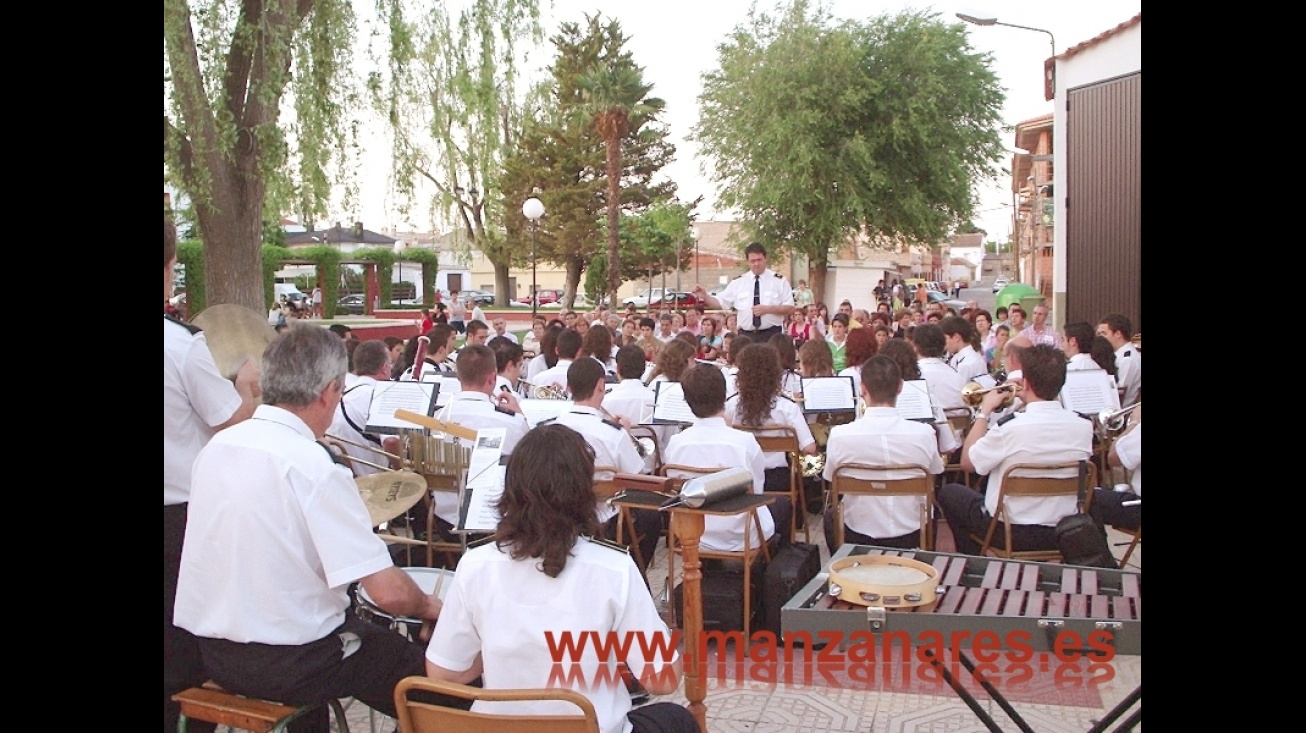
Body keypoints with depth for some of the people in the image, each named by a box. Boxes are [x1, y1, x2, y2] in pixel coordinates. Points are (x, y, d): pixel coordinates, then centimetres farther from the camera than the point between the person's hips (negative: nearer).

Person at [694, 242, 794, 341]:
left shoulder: (779, 281, 1)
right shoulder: (738, 282, 6)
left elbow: (789, 308, -2)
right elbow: (720, 303, 6)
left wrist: (767, 309, -16)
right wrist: (705, 296, -13)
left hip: (771, 335, -2)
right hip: (746, 335, 2)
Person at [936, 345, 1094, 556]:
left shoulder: (1011, 427, -27)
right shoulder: (1083, 427, -11)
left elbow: (967, 463, -12)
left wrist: (984, 411, -5)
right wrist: (1031, 400, 8)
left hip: (1012, 534, -5)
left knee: (948, 492, 21)